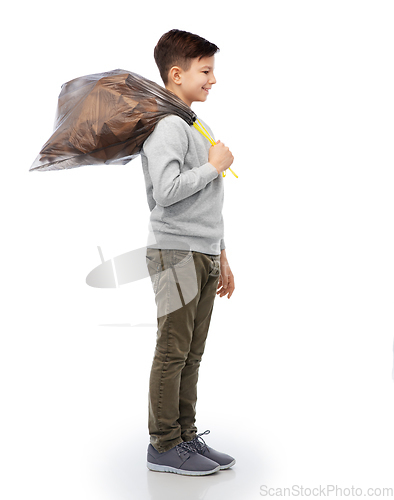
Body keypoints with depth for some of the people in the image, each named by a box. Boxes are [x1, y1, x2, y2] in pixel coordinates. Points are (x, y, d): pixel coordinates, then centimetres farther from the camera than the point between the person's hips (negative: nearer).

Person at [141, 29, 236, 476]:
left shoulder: (199, 127, 20)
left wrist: (220, 256, 23)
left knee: (191, 354, 12)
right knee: (172, 353, -2)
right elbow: (167, 190, -24)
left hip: (203, 256, 9)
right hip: (177, 254, -9)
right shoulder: (167, 126, -10)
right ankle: (164, 446, 9)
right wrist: (215, 166, -10)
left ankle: (186, 436, 21)